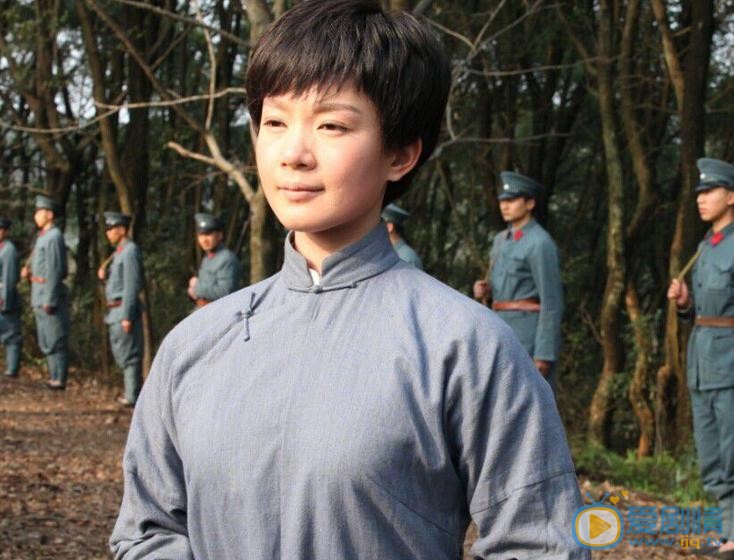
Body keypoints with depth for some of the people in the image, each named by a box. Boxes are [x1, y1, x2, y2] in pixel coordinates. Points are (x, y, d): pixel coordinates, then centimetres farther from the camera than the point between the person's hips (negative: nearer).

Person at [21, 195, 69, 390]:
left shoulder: (54, 237, -14)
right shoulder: (43, 236, 16)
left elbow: (55, 270, -19)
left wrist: (49, 300, -21)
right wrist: (29, 272, 5)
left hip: (51, 295, -10)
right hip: (40, 297, 10)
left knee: (55, 340, -6)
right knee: (46, 341, 14)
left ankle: (59, 380, -2)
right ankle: (54, 378, 19)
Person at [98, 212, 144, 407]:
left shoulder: (130, 251, -15)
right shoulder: (120, 251, 16)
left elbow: (132, 285, -20)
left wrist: (127, 316, -22)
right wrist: (105, 275, 3)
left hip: (125, 309, -10)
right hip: (116, 309, 10)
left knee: (128, 353, -6)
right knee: (121, 352, 15)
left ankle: (132, 396, -2)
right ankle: (132, 392, 23)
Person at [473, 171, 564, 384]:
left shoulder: (541, 243, -11)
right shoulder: (501, 240, 16)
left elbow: (552, 302, -14)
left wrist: (545, 354, -18)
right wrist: (483, 290, 2)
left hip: (532, 334, -9)